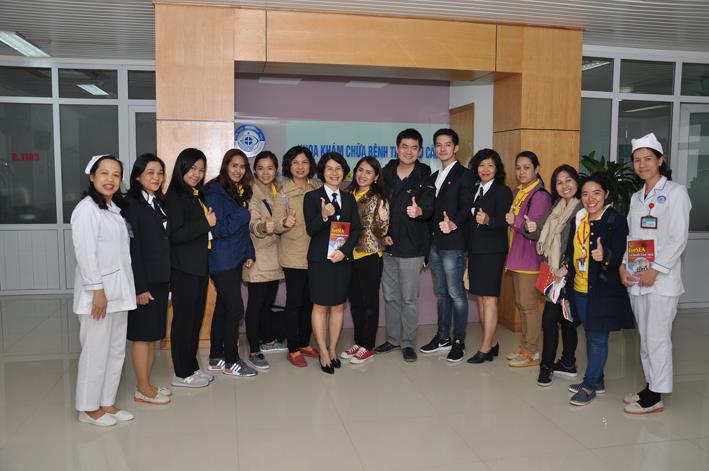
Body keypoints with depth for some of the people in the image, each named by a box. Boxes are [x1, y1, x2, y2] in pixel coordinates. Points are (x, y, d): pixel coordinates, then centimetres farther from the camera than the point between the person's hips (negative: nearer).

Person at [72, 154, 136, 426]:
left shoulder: (114, 208, 14)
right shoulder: (87, 209, -12)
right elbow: (85, 254, -17)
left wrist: (123, 289, 12)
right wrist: (97, 290, -19)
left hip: (118, 291, 9)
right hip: (98, 291, -8)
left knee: (116, 350, 13)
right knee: (96, 351, 0)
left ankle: (106, 402, 24)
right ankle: (89, 408, 14)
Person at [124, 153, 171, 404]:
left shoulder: (159, 202, 12)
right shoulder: (132, 204, -11)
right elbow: (132, 247, -16)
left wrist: (168, 279, 9)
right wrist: (140, 287, -18)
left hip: (160, 279, 8)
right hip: (143, 280, -8)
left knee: (153, 335, 13)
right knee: (142, 335, 2)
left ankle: (147, 384, 23)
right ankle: (143, 389, 13)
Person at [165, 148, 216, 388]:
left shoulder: (197, 194, 14)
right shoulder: (175, 196, -12)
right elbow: (174, 235, -20)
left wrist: (210, 222, 5)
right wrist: (206, 223, -18)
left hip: (199, 266, 9)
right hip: (184, 269, -8)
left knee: (196, 317, 14)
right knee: (184, 319, 0)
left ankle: (191, 367, 26)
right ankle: (182, 374, 11)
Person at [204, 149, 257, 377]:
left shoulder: (239, 192, 13)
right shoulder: (215, 192, -12)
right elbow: (218, 229, -17)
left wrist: (249, 252, 8)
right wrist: (243, 215, -12)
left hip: (235, 259, 8)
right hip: (221, 261, -8)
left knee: (223, 307, 13)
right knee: (235, 308, -5)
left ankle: (216, 357, 23)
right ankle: (231, 361, 7)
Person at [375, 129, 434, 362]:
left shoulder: (424, 177, -5)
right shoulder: (386, 174, 5)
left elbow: (428, 204, -20)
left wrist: (420, 211, -43)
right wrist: (383, 233, -2)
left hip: (411, 246, -4)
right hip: (388, 245, 4)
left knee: (409, 298, 3)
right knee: (390, 295, 14)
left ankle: (408, 343, 17)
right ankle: (393, 338, 29)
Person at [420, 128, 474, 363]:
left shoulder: (464, 175, -3)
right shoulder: (433, 177, 19)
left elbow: (466, 207, -15)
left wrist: (454, 223, -31)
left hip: (453, 244, -7)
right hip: (434, 243, 7)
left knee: (456, 293, -3)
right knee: (441, 292, 14)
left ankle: (458, 342, 7)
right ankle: (443, 337, 25)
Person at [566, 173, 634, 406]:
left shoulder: (616, 221, -10)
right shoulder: (578, 220, 9)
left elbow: (621, 256, -16)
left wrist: (606, 256, -35)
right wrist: (565, 272, 11)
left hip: (603, 289, -7)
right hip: (580, 289, 7)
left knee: (598, 338, 1)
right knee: (590, 336, 16)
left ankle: (589, 386, 10)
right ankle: (597, 381, 30)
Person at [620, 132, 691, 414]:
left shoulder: (675, 192, -3)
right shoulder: (637, 197, 16)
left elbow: (679, 238, -10)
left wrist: (656, 270, -16)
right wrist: (623, 266, 0)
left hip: (661, 279, -6)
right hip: (635, 279, 6)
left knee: (657, 337, -4)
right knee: (645, 337, 11)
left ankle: (656, 397, 5)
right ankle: (651, 386, 22)